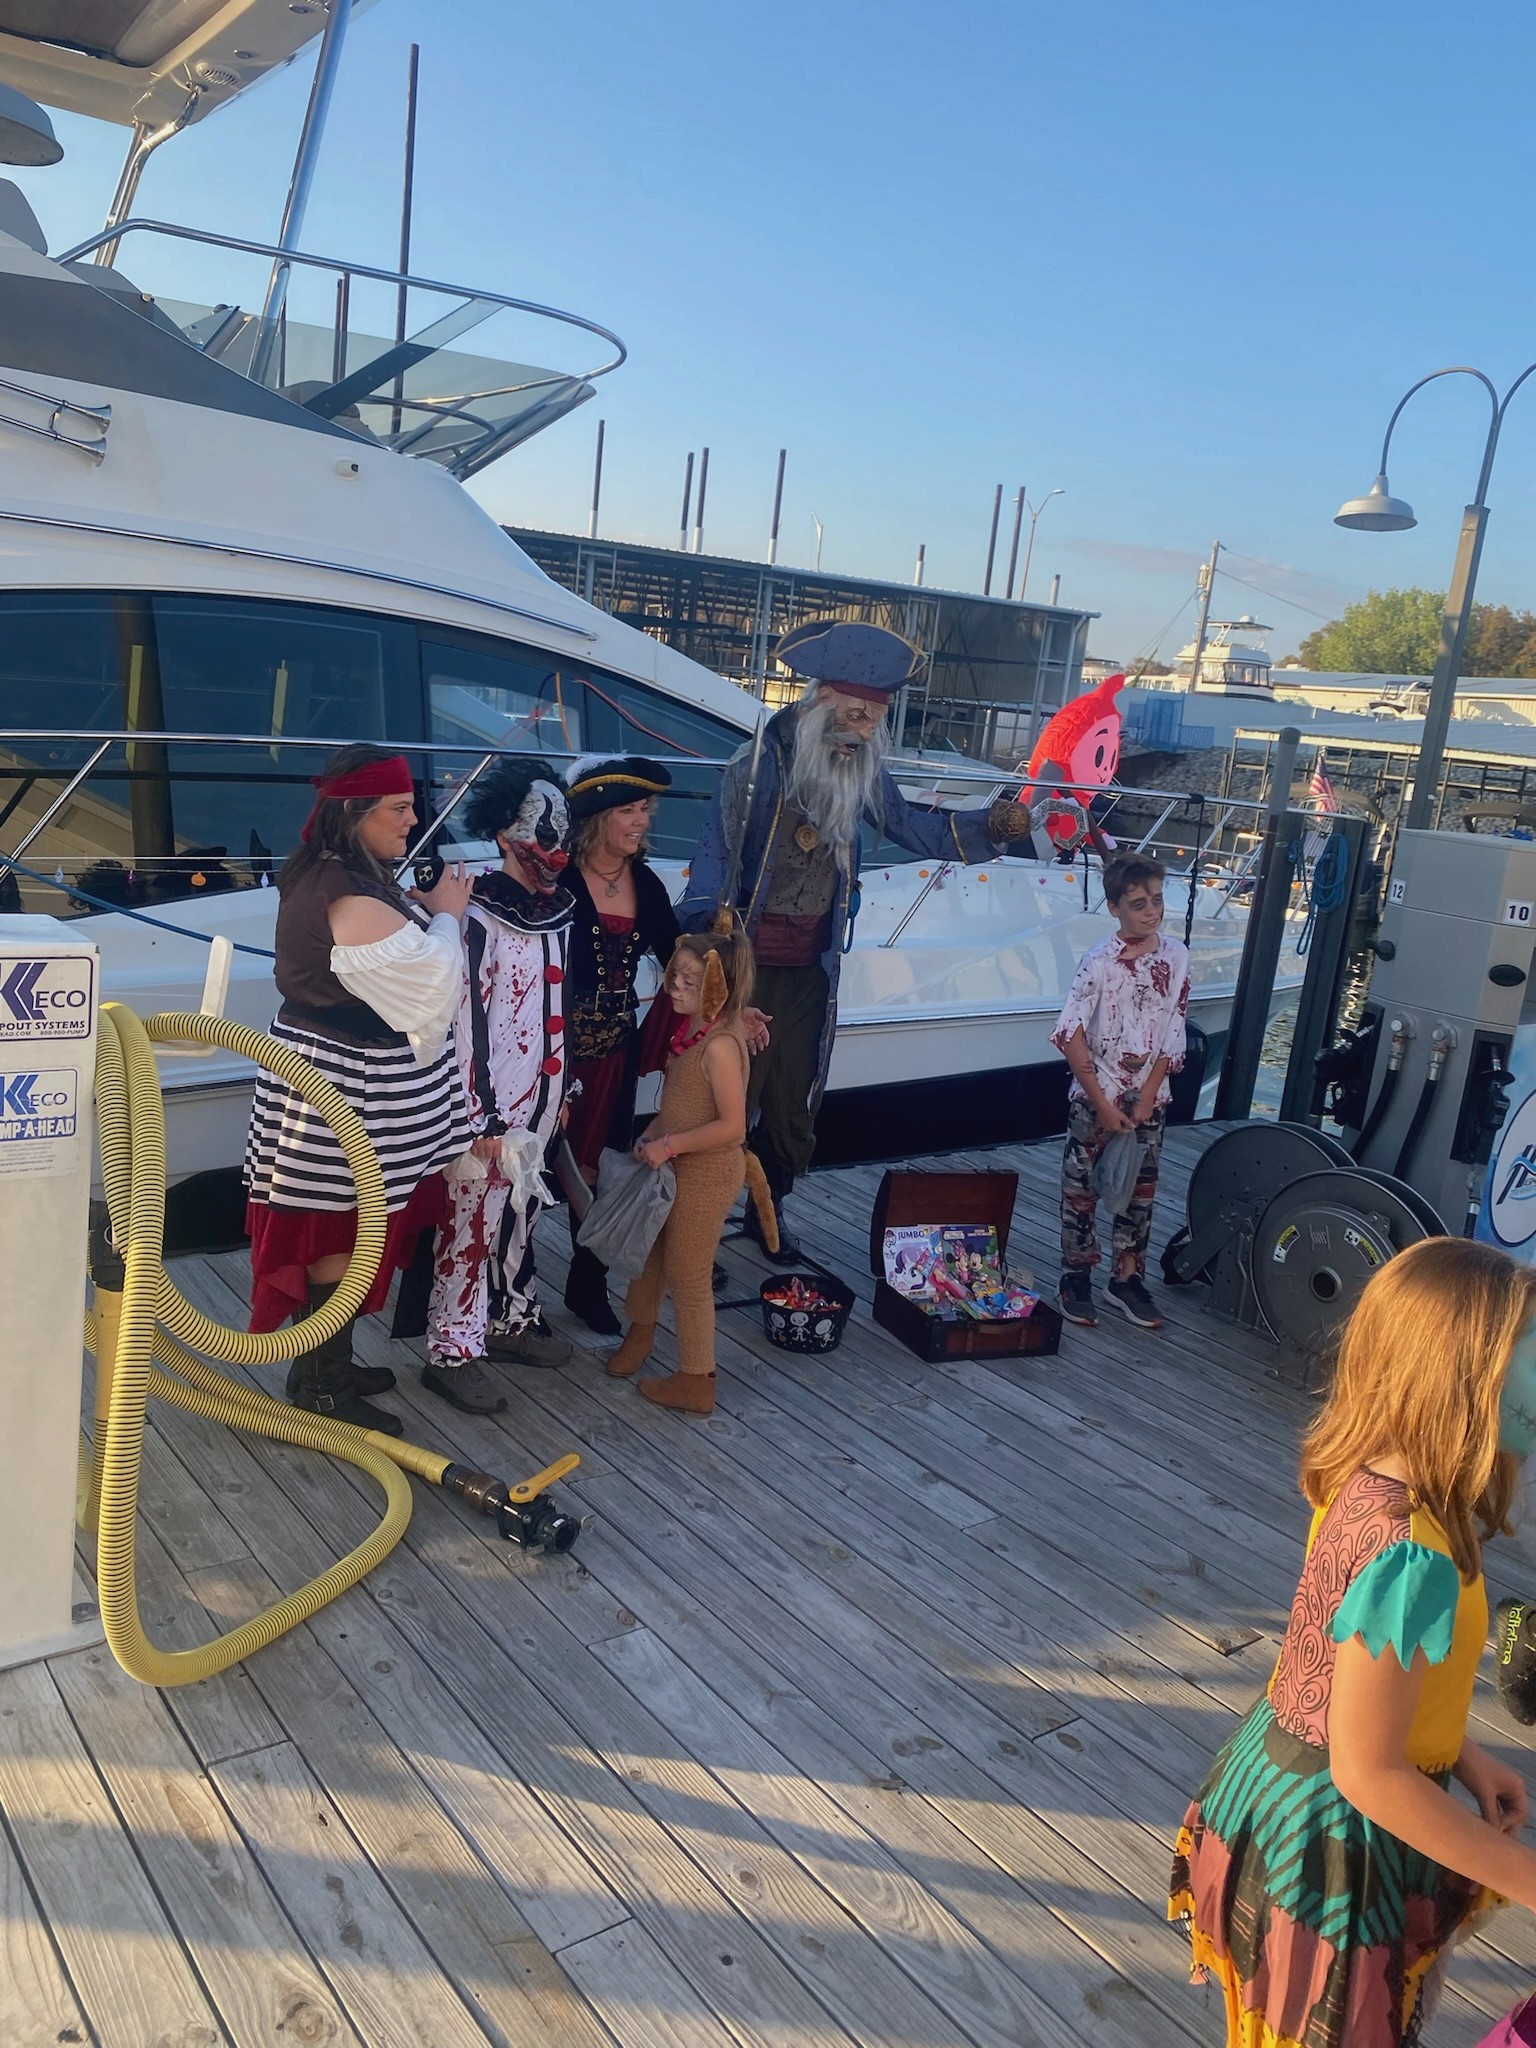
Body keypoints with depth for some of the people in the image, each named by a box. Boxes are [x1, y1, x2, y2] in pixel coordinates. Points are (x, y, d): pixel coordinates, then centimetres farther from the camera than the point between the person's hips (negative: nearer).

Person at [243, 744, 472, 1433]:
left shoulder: (327, 878, 9)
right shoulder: (350, 899, -24)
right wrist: (445, 916, -5)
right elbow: (431, 984, -21)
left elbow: (390, 965, 20)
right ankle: (321, 1383, 14)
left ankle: (327, 1361, 31)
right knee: (342, 1229, 1)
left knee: (335, 1225, 18)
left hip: (332, 1068, 10)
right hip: (348, 1084, -10)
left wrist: (420, 911, 5)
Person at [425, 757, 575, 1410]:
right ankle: (451, 1350, 12)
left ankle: (509, 1321, 32)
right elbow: (464, 1020, -16)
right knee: (473, 1220, 1)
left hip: (541, 1097, 7)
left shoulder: (557, 908, 6)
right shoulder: (479, 916, -16)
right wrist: (481, 1117, -16)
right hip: (491, 1100, -7)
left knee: (520, 1214, 17)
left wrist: (563, 1088, 17)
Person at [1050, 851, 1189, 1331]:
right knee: (1082, 1185, 5)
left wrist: (1147, 1097, -6)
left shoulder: (1176, 957, -4)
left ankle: (1127, 1277, 25)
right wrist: (1102, 1105, -14)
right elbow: (1070, 1036, -16)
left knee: (1141, 1188, 12)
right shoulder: (1099, 962, -16)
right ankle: (1076, 1278, 19)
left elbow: (1172, 1034, 0)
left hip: (1149, 1097, 4)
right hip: (1095, 1095, -4)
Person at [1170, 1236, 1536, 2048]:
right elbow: (1368, 1774, -27)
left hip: (1282, 1773, 7)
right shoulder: (1411, 1559, -35)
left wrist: (1462, 1754, 11)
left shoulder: (1367, 1479, -9)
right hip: (1334, 1834, -7)